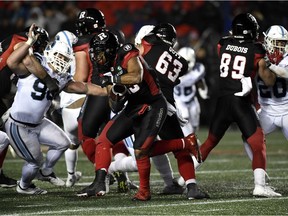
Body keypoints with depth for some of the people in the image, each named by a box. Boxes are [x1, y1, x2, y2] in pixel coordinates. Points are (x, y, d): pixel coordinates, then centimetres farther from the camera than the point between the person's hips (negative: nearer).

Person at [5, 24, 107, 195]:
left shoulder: (61, 79, 0)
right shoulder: (31, 69, -23)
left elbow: (83, 87, 3)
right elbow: (12, 62, -40)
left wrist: (108, 91, -3)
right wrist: (30, 43, -44)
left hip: (38, 123, 8)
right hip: (18, 126, -8)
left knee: (63, 143, 14)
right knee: (35, 160, -2)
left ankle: (45, 172, 37)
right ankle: (24, 186, 28)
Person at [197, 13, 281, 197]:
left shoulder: (223, 44, 4)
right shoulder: (256, 51, -4)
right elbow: (270, 81, 3)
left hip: (222, 101, 4)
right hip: (241, 101, -4)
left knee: (210, 141, 17)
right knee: (258, 144, -1)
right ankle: (260, 185, -14)